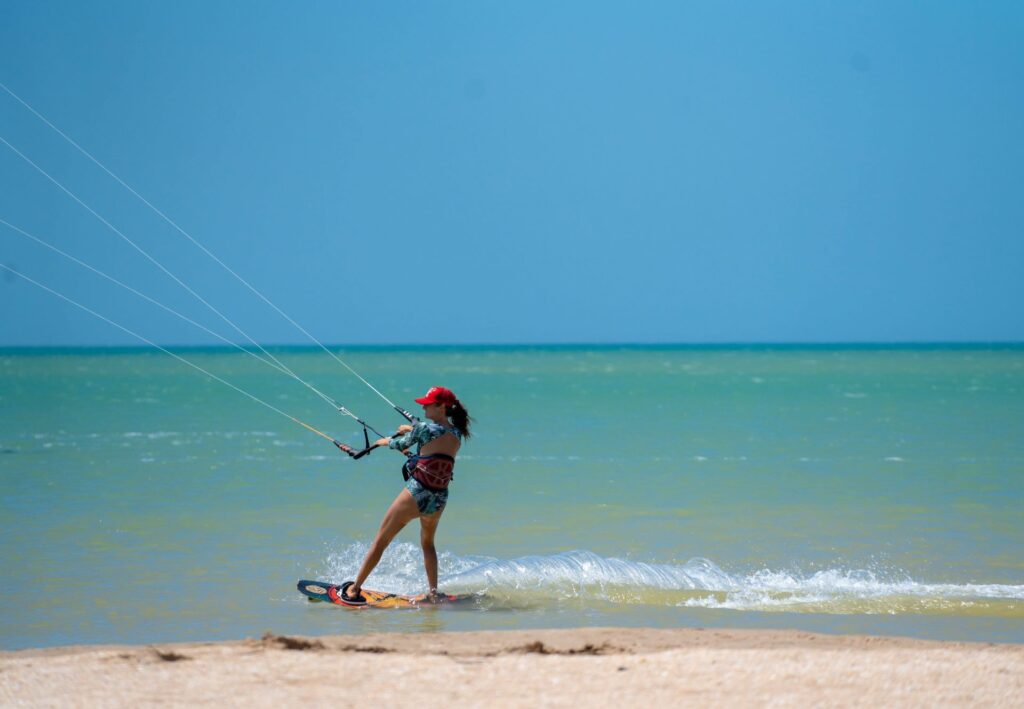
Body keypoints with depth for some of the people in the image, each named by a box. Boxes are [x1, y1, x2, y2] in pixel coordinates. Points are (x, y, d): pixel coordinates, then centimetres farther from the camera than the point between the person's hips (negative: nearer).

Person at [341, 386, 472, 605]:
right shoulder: (457, 435, 5)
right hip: (440, 499, 6)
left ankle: (354, 589, 9)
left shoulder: (424, 428, -11)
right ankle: (433, 593, 20)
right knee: (427, 544, 29)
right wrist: (412, 430, 33)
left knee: (380, 541, 6)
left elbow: (401, 444, 5)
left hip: (417, 492, -6)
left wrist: (385, 441, 25)